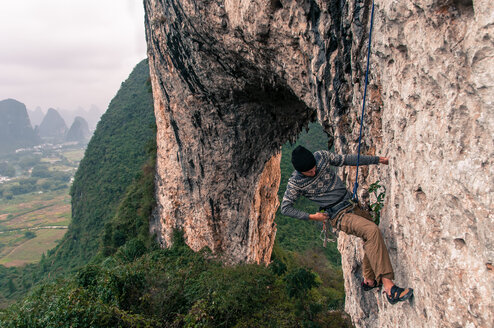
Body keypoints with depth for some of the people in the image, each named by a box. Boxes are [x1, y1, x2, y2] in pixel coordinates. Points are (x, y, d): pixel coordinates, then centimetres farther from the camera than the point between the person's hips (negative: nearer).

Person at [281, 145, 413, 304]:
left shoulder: (321, 156, -4)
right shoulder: (295, 183, -15)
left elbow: (347, 160, 8)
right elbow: (285, 208, -8)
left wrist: (378, 159, 10)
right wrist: (311, 216, -13)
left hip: (352, 205, 7)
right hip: (338, 215, -7)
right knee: (372, 231, -28)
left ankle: (369, 280, 30)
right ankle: (388, 286, -31)